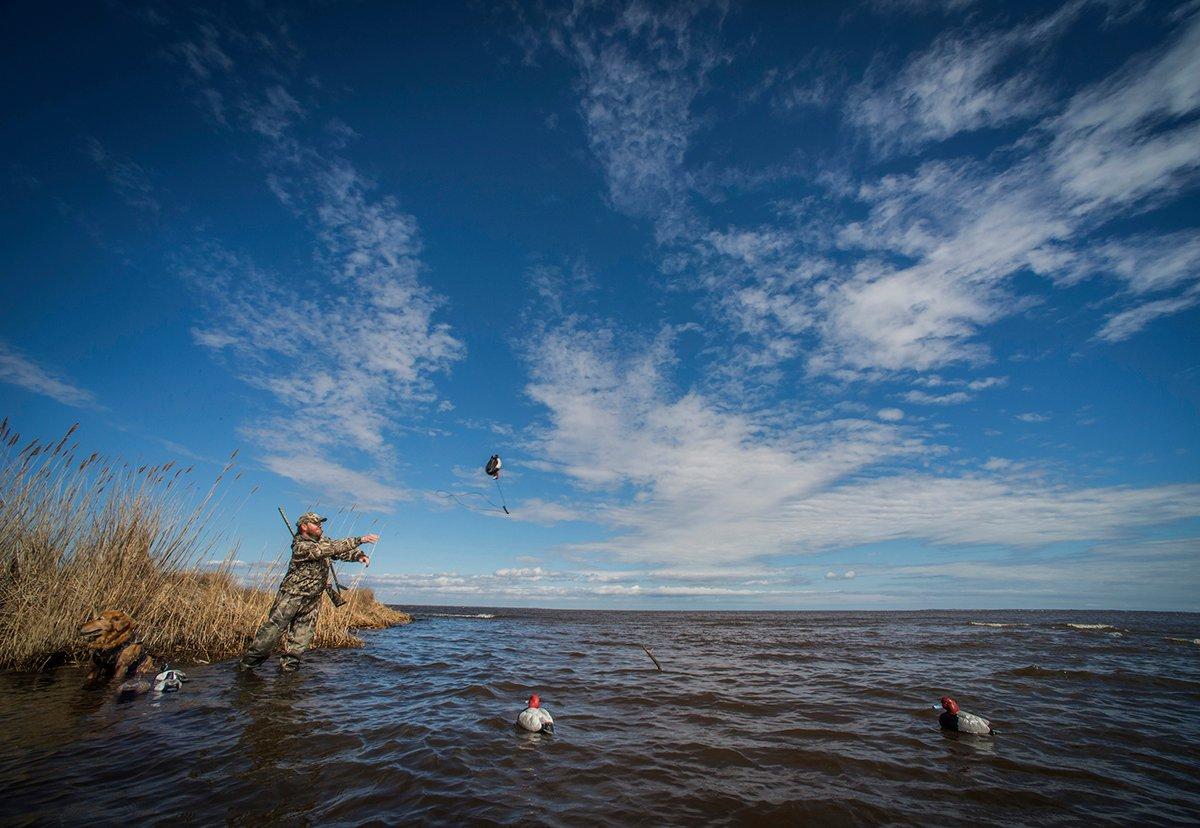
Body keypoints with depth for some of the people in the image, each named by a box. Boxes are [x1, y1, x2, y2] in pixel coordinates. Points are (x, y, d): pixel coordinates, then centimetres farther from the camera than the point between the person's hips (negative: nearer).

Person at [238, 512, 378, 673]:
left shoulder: (322, 540, 4)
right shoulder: (301, 546, -21)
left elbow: (342, 552, 4)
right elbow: (332, 548, -33)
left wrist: (359, 555, -17)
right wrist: (360, 539, -37)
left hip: (313, 600, 7)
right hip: (291, 597, -7)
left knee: (303, 636, 5)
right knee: (273, 630, -2)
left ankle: (288, 666, 13)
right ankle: (246, 665, 13)